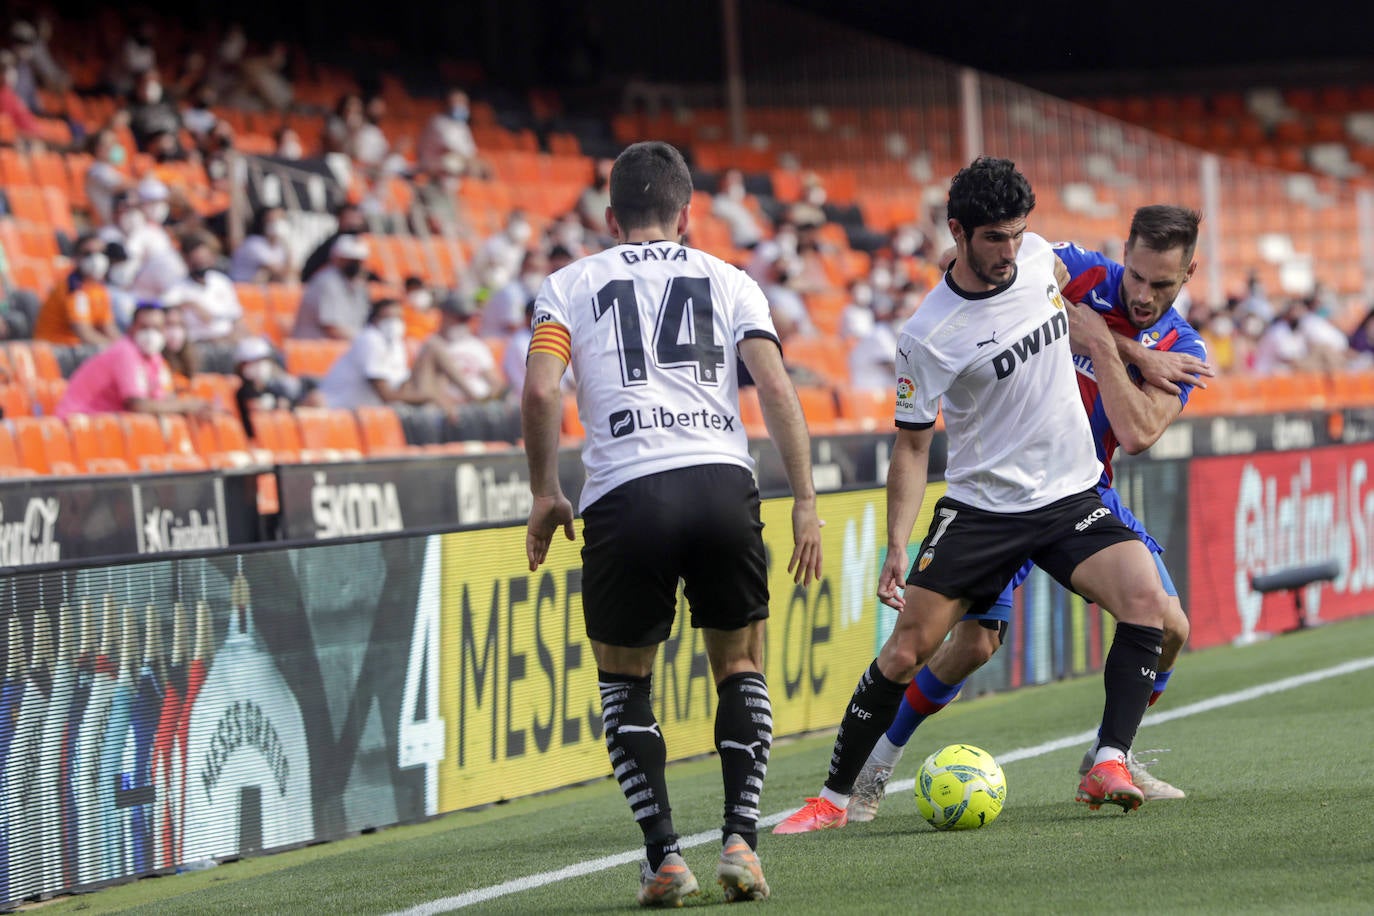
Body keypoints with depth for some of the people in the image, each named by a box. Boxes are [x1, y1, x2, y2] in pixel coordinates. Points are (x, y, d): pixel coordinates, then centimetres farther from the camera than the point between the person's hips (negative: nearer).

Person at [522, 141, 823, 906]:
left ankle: (664, 856, 4)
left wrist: (546, 494, 11)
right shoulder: (728, 281, 17)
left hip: (625, 492, -1)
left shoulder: (571, 284, 16)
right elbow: (777, 390, 5)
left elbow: (540, 391, 0)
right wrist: (806, 502, 7)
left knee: (625, 678, 16)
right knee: (741, 667, 19)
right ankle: (741, 841, 5)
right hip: (721, 481, 1)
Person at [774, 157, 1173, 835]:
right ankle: (834, 798, 5)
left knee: (1146, 600, -22)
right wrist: (897, 546, -15)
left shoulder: (1038, 257, -3)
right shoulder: (928, 336, -16)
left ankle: (1107, 767, -19)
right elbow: (912, 444, -7)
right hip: (979, 505, -3)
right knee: (905, 651, -9)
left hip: (1070, 495, 3)